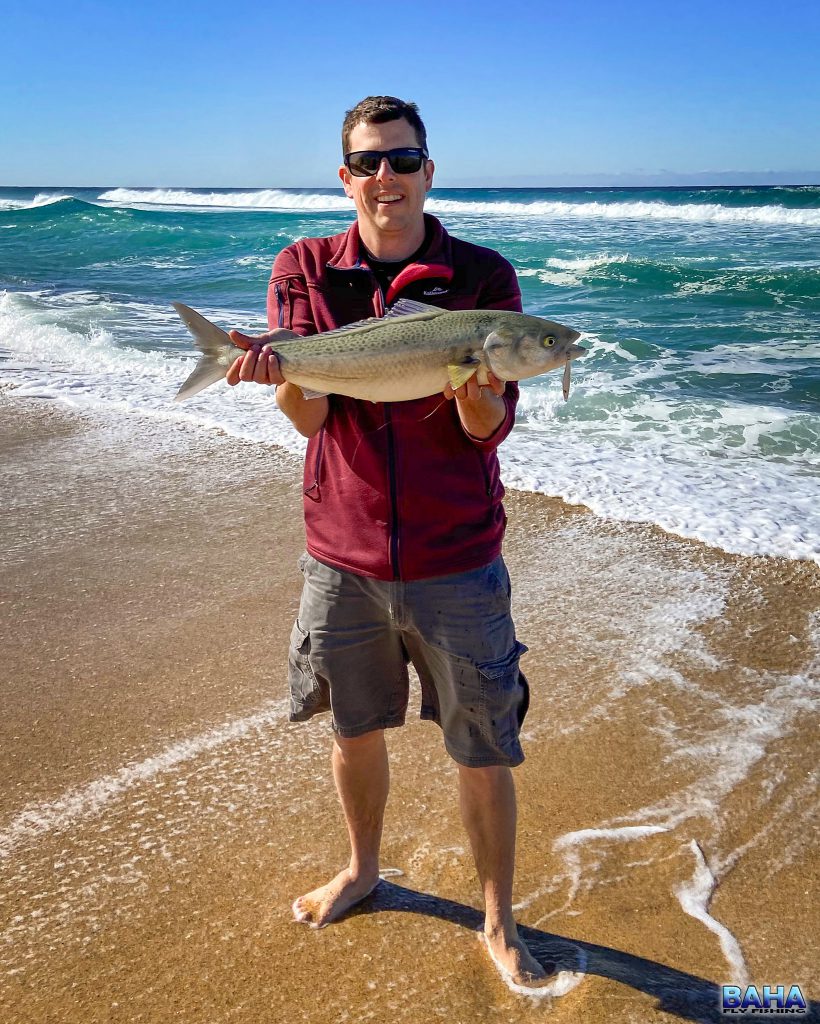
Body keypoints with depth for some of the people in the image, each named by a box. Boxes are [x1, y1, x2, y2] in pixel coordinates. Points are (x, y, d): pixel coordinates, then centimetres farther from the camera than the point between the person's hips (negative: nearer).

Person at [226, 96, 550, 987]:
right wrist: (279, 369, -27)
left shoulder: (482, 275, -3)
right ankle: (361, 870, 48)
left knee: (482, 753, 7)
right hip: (342, 553, 2)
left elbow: (491, 429, -7)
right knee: (354, 729, 20)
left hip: (455, 560, -2)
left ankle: (498, 922, 31)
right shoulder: (303, 270, 2)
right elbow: (310, 419, -6)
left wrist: (471, 380, -28)